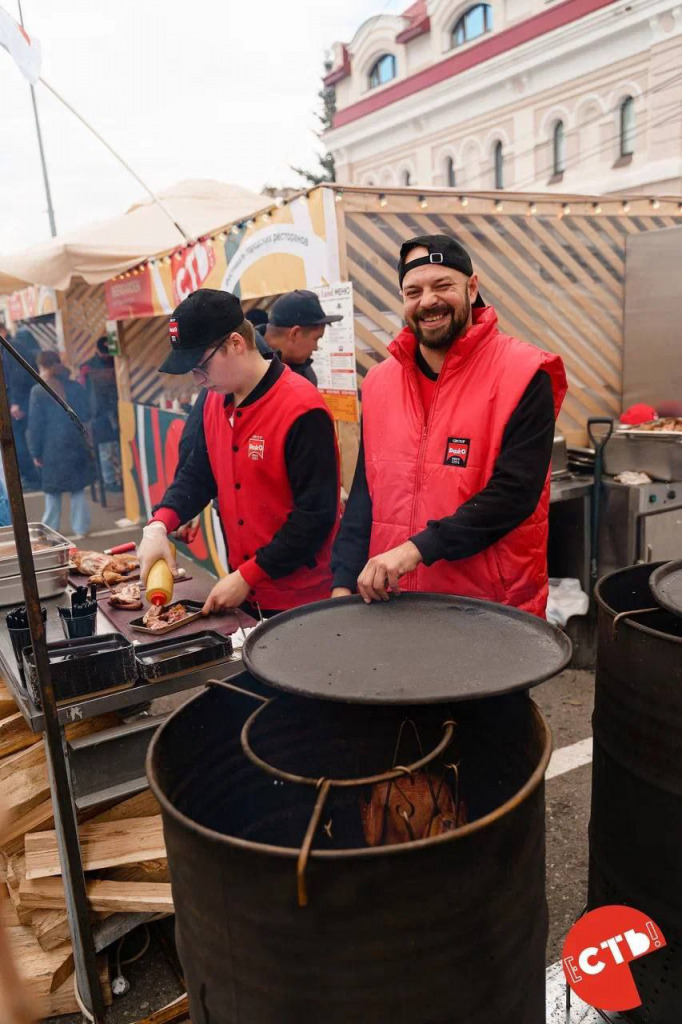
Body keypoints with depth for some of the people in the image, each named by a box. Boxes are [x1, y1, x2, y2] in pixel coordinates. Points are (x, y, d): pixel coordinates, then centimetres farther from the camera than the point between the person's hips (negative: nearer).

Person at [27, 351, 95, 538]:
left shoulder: (39, 391, -9)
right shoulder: (76, 387, -2)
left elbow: (35, 425, -7)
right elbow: (85, 416, 3)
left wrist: (35, 452, -1)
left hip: (52, 447, -2)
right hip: (76, 444, 2)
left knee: (53, 491, 11)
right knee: (78, 489, 10)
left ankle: (51, 530, 18)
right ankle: (81, 528, 12)